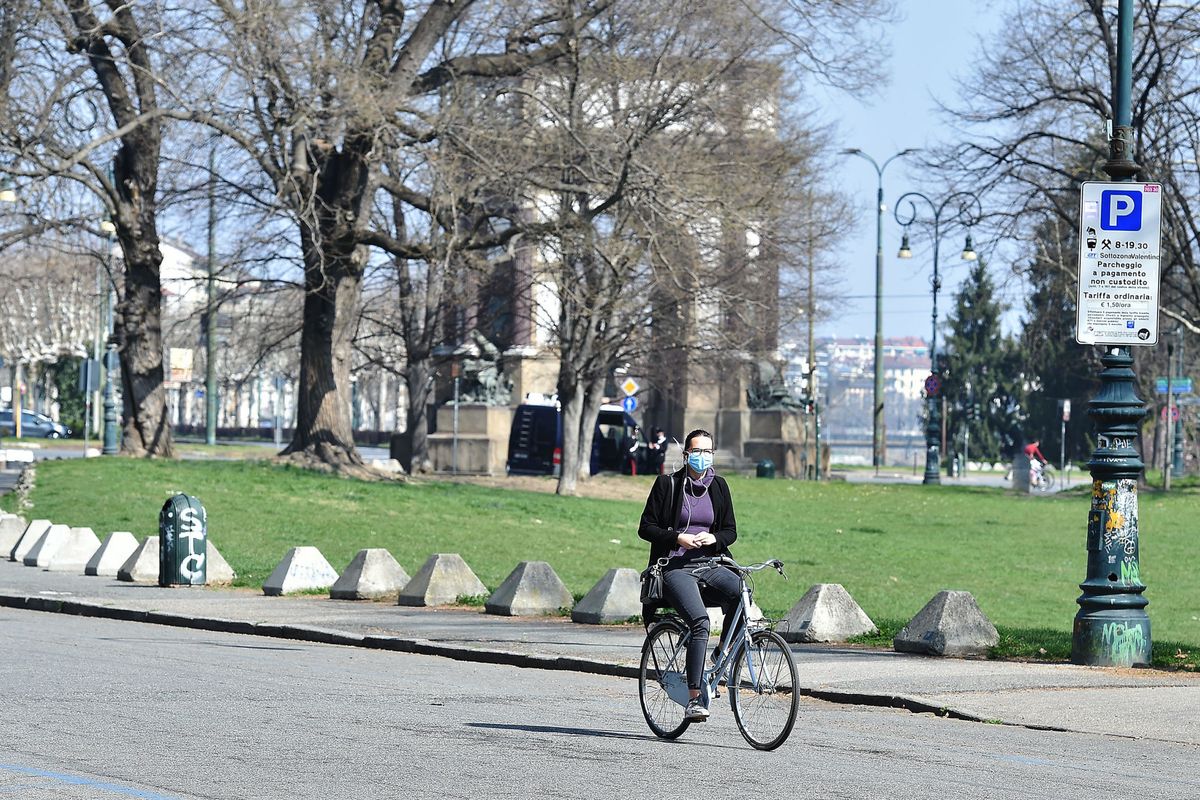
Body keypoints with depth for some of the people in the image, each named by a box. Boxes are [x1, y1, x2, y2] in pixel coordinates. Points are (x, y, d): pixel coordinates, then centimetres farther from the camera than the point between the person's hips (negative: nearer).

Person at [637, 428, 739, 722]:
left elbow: (730, 531, 15)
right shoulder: (668, 484, 2)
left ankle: (723, 652, -6)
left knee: (741, 592, -30)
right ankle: (694, 698, -29)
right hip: (676, 568, -4)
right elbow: (646, 528, 1)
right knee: (700, 621, -29)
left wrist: (713, 538, -8)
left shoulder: (718, 486, 13)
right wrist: (678, 538, -14)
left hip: (710, 564, 4)